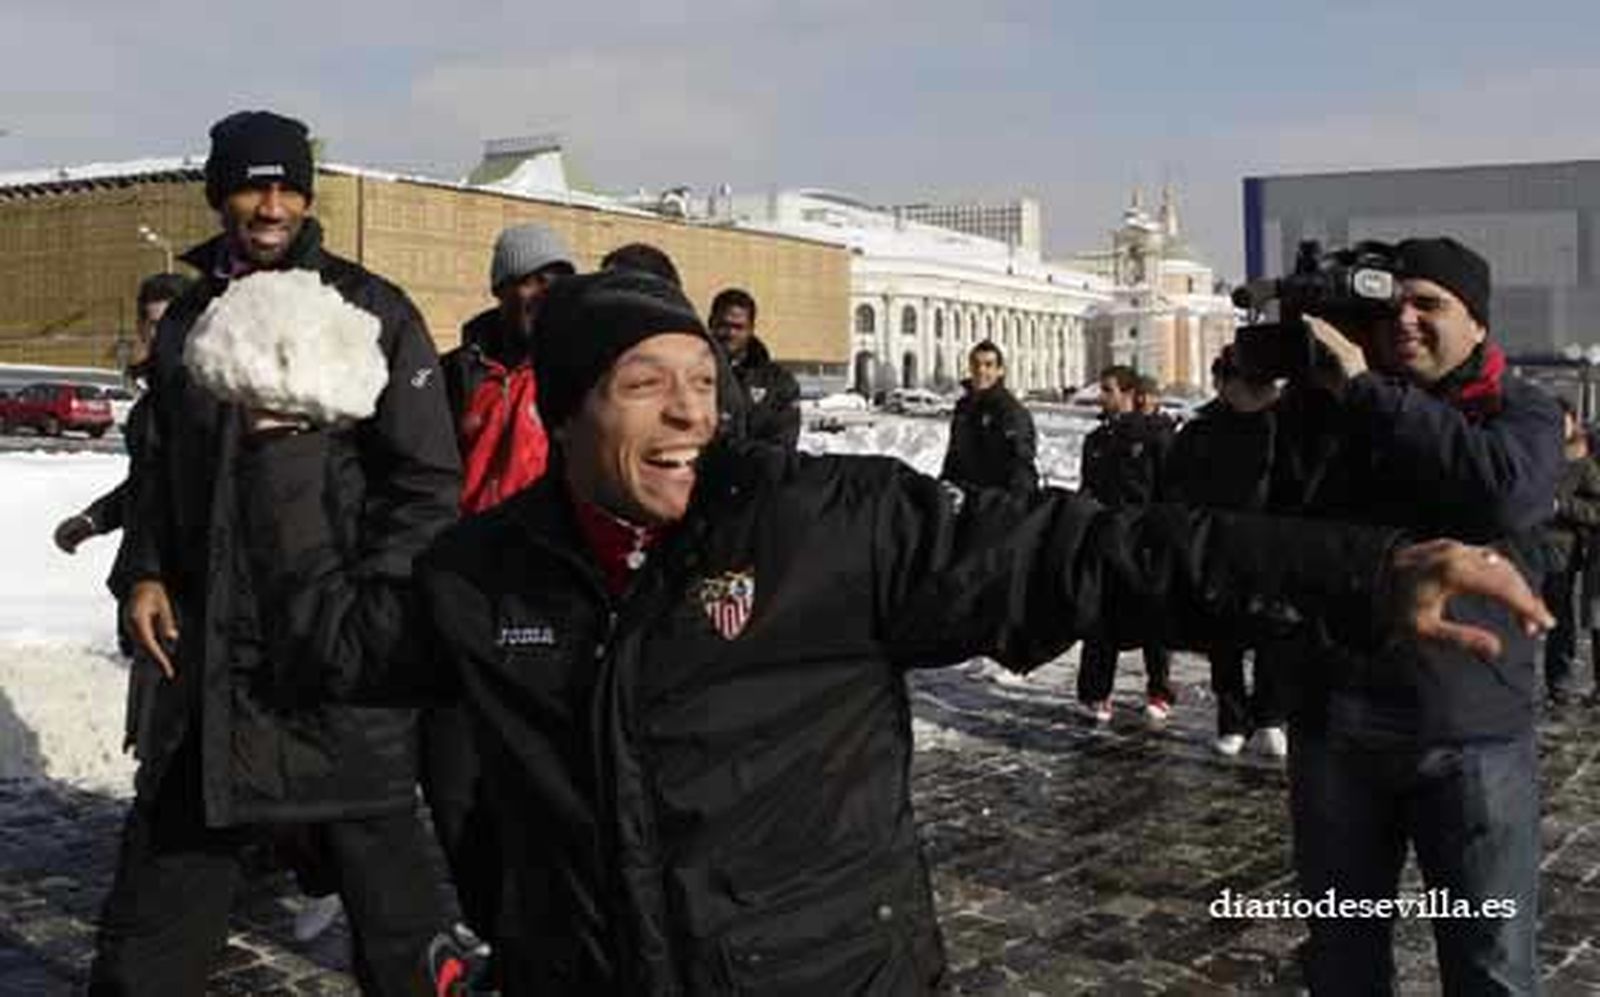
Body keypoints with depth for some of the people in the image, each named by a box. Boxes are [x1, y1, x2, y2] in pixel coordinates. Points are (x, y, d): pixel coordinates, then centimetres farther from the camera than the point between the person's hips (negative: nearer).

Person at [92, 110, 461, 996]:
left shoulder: (372, 313, -4)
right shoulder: (190, 318, 12)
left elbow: (428, 481, -7)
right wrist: (146, 570, 7)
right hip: (206, 647, 5)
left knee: (387, 891, 8)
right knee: (155, 904, 11)